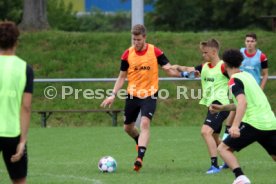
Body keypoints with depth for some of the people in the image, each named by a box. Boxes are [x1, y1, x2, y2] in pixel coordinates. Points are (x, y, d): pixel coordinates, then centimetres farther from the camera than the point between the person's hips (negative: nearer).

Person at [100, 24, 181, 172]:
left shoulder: (155, 52, -8)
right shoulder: (127, 54, -2)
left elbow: (169, 70, -5)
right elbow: (122, 77, 7)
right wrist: (113, 95, -1)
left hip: (149, 95, -4)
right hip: (132, 95, 4)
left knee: (145, 123, -22)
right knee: (128, 127, 13)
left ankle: (139, 158, -27)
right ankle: (141, 141, 46)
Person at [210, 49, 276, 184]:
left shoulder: (234, 80, -5)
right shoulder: (247, 75, 20)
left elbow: (243, 103, -22)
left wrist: (235, 126, -31)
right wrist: (222, 108, 28)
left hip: (254, 123, -8)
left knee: (223, 148, 0)